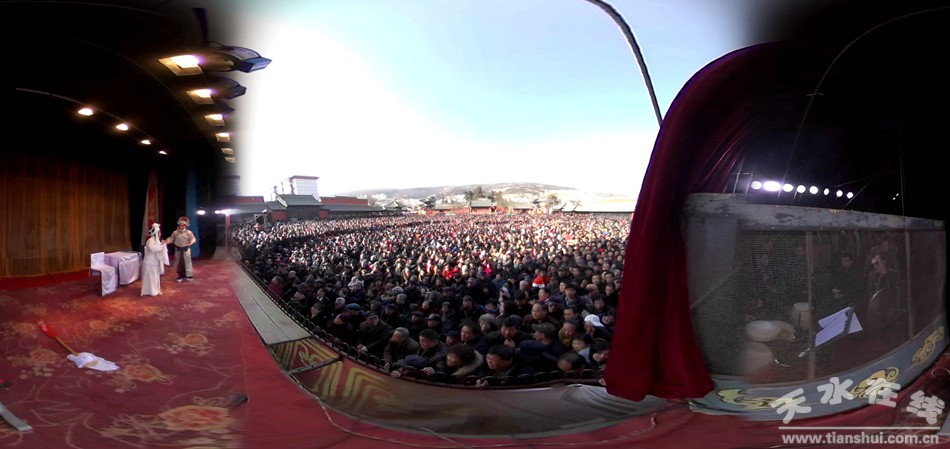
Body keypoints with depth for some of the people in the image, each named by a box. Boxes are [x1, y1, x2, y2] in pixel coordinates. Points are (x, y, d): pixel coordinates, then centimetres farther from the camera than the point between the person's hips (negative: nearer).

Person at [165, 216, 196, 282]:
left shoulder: (188, 232, -6)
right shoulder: (175, 232, 1)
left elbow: (193, 238, -9)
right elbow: (171, 239, 4)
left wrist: (191, 242, -31)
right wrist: (166, 241, -15)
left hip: (186, 249, -3)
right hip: (178, 249, 3)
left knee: (187, 262, -1)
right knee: (178, 262, 7)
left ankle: (189, 275, 9)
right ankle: (181, 275, 18)